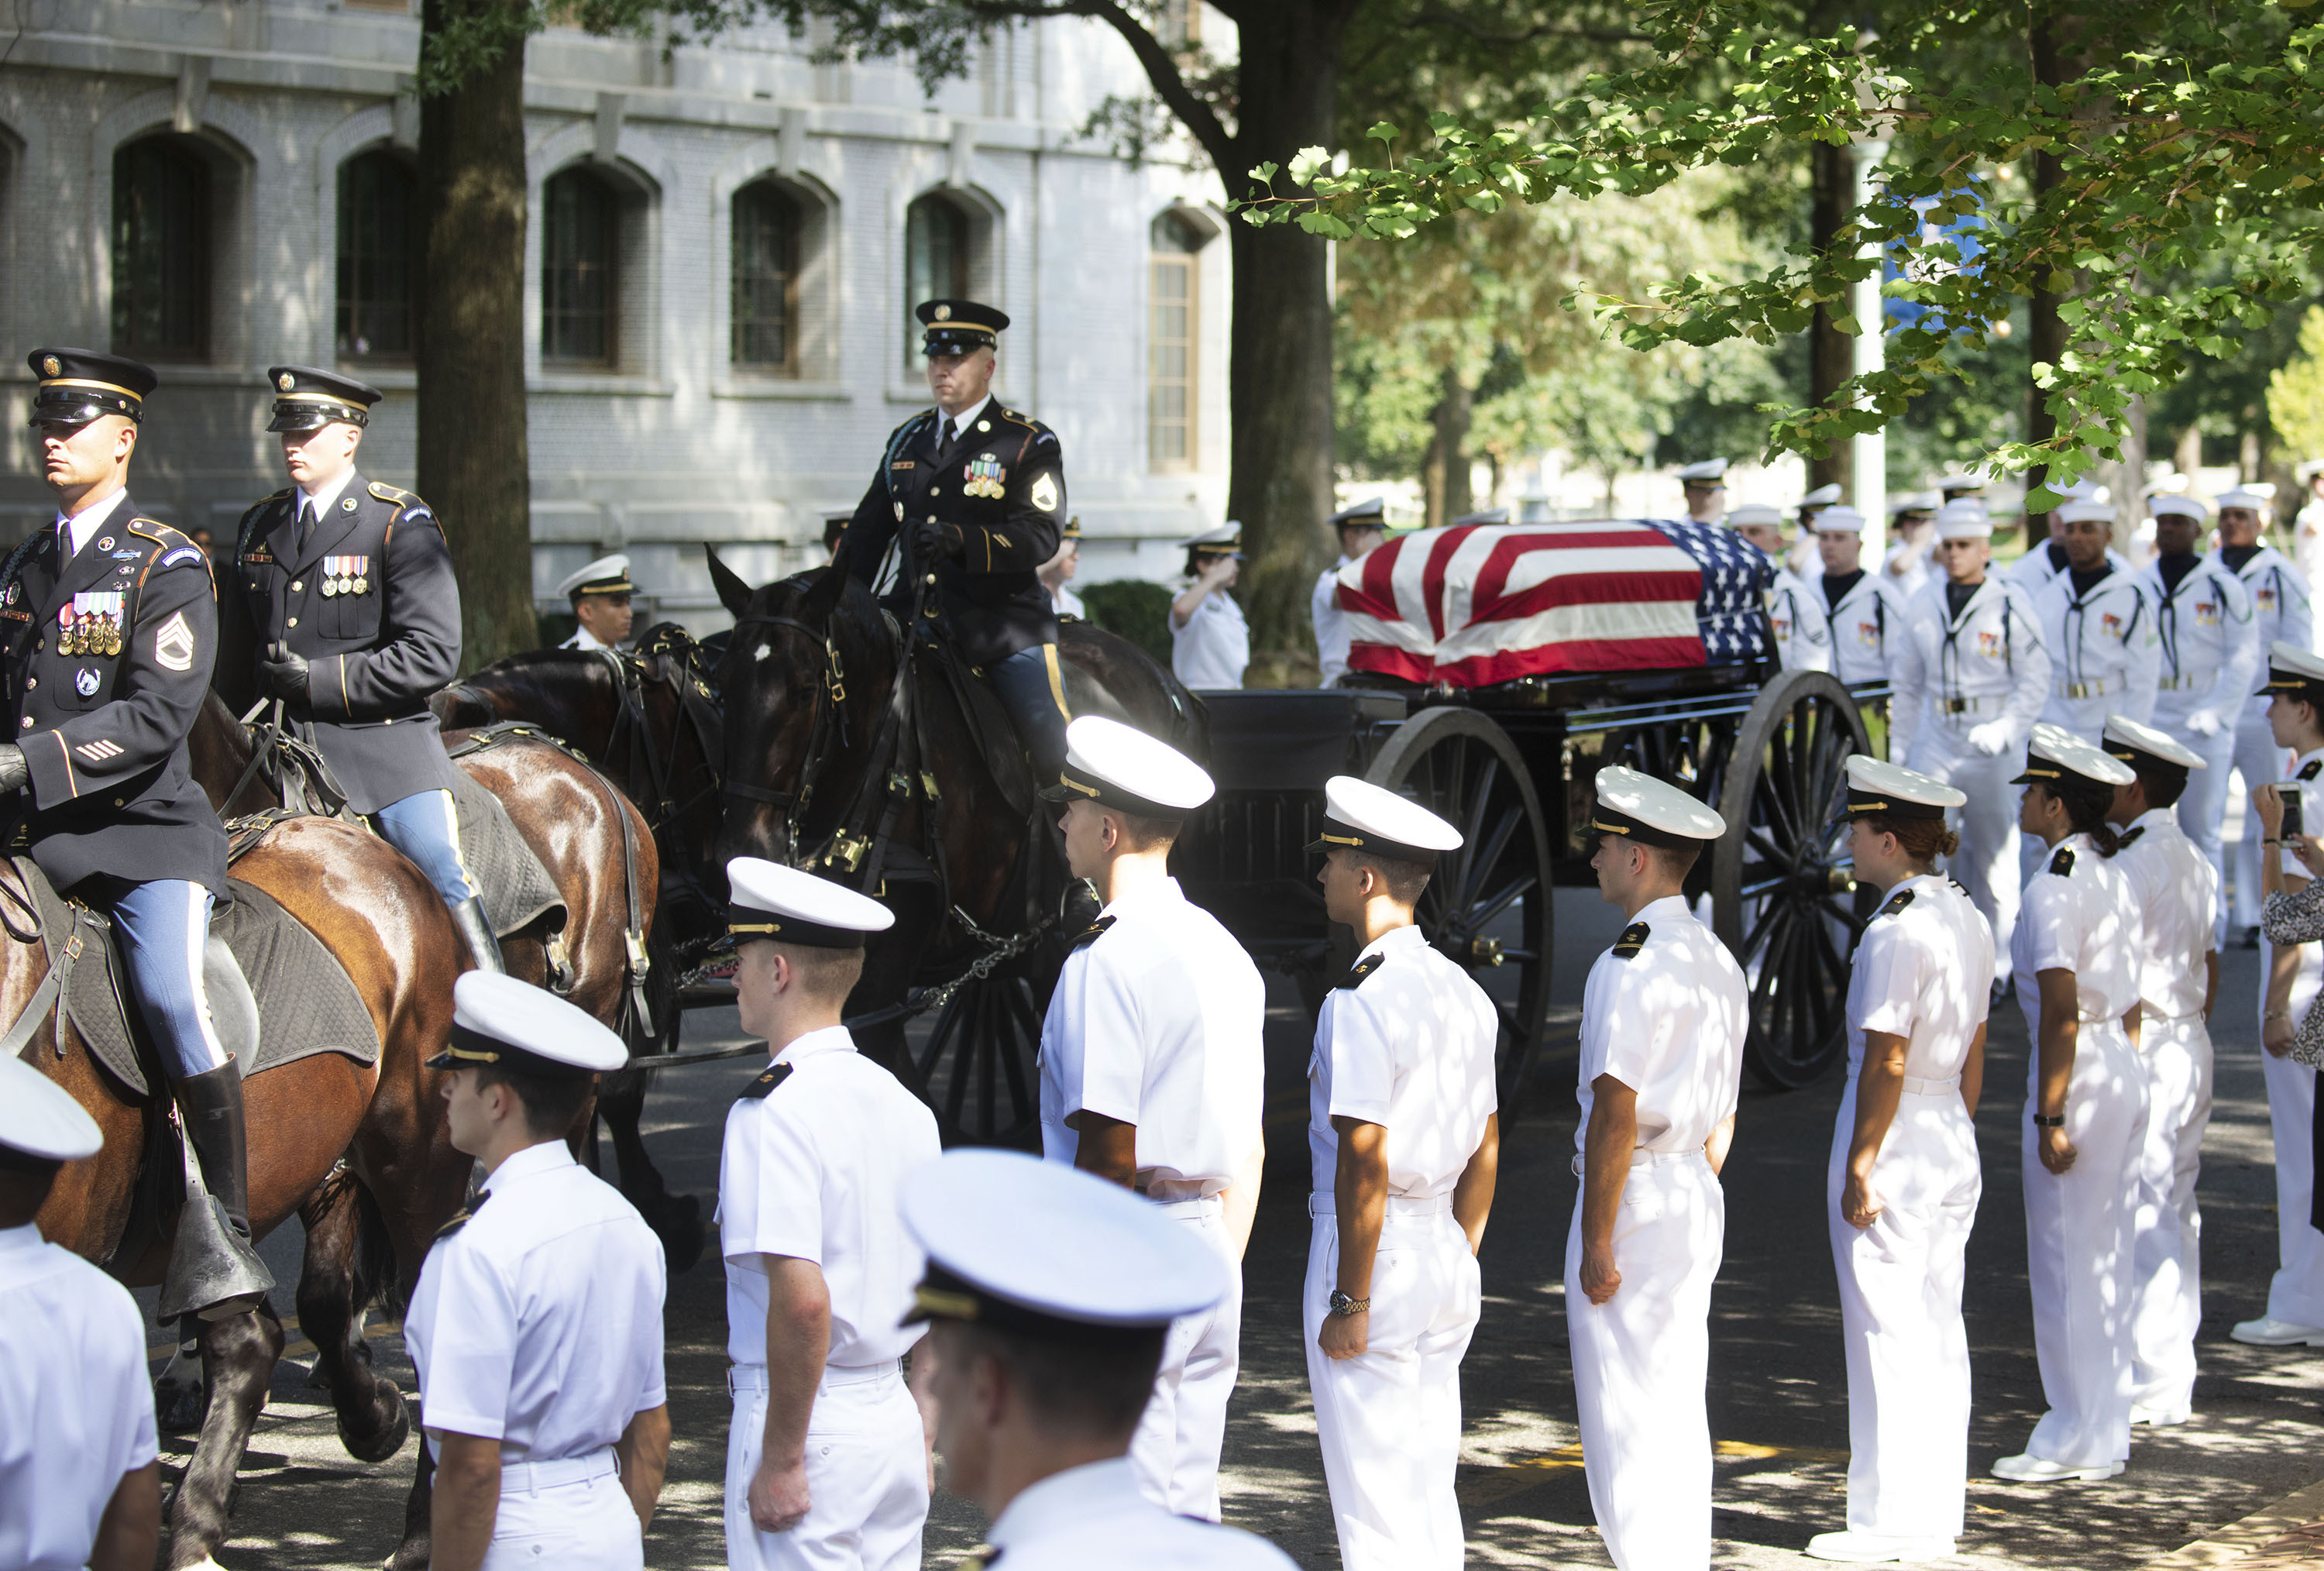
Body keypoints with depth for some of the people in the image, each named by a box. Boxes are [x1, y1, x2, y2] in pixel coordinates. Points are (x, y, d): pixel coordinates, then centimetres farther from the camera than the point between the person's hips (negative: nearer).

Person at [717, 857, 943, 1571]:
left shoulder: (775, 1112, -15)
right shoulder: (904, 1105, 10)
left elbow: (802, 1300, -23)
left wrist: (780, 1460, -17)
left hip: (805, 1420, -8)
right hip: (893, 1417, 8)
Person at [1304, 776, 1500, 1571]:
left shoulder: (1360, 999, -16)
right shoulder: (1464, 993, 9)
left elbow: (1364, 1164, -20)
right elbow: (1486, 1152, 15)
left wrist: (1349, 1304, -17)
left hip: (1371, 1252, -8)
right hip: (1446, 1260, 8)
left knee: (1374, 1503, -2)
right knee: (1430, 1491, 15)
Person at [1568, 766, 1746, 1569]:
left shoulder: (1629, 967, -17)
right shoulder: (1719, 962, 11)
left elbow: (1615, 1116, -21)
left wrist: (1597, 1245, -18)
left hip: (1630, 1198, -9)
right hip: (1697, 1199, 9)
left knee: (1627, 1423, -2)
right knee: (1679, 1416, 15)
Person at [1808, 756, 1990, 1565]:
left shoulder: (1897, 930, -19)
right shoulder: (1968, 919, 7)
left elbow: (1884, 1064, -20)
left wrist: (1858, 1171, -16)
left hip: (1893, 1142, -9)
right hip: (1955, 1147, 9)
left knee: (1886, 1337, -1)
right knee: (1940, 1333, 13)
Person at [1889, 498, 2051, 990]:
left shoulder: (2012, 603, -6)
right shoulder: (1926, 604, 8)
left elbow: (2035, 681, -6)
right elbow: (1906, 681, 17)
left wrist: (2005, 729, -20)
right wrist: (1898, 746, 13)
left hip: (1992, 748, -3)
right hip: (1936, 741, 3)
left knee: (1993, 856, 6)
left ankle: (1994, 965, 17)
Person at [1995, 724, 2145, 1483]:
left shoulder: (2054, 888, -16)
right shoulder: (2114, 879, 11)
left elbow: (2060, 1012, -20)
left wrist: (2049, 1118, -19)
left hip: (2077, 1072, -9)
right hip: (2127, 1072, 9)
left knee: (2064, 1262, 0)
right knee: (2107, 1261, 14)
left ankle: (2074, 1440, 5)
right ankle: (2107, 1433, 20)